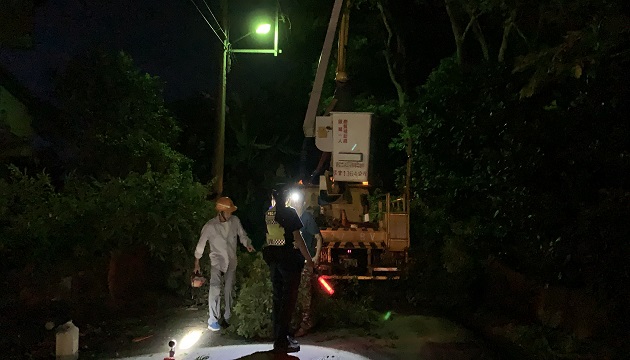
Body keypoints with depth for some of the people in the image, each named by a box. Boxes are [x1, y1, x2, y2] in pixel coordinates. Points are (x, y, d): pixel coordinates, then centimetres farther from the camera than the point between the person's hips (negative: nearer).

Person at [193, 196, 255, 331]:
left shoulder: (235, 220, -9)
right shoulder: (210, 226, -15)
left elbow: (242, 234, 7)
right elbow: (201, 245, -4)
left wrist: (247, 244, -15)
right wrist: (197, 263, 3)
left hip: (231, 261, 3)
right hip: (217, 261, -3)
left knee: (229, 290, 8)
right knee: (215, 289, -16)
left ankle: (227, 318, 21)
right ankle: (213, 320, -8)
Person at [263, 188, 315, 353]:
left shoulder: (267, 214, 5)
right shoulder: (289, 213, -11)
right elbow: (297, 237, -13)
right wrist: (308, 259, -8)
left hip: (273, 258, 6)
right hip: (289, 258, -6)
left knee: (278, 297, 14)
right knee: (289, 299, -2)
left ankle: (280, 336, 21)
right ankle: (281, 341, -4)